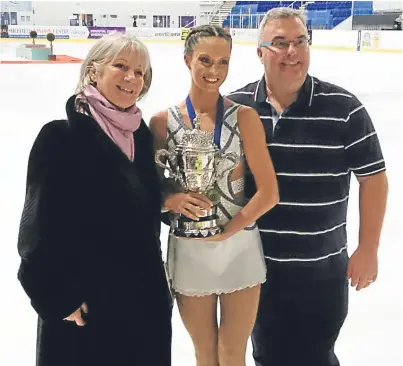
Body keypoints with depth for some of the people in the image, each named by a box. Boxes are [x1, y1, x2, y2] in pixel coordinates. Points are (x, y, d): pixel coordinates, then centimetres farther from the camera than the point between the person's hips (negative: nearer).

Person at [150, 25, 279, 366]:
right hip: (188, 251, 1)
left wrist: (225, 232, -14)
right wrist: (173, 199, -16)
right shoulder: (163, 121, -4)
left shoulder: (244, 117, -7)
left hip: (239, 248, -1)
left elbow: (269, 192, -9)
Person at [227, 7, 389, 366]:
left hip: (322, 269, -2)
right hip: (255, 265, 2)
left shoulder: (343, 108, -10)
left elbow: (373, 177, -4)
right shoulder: (236, 106, -5)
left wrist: (368, 249, -4)